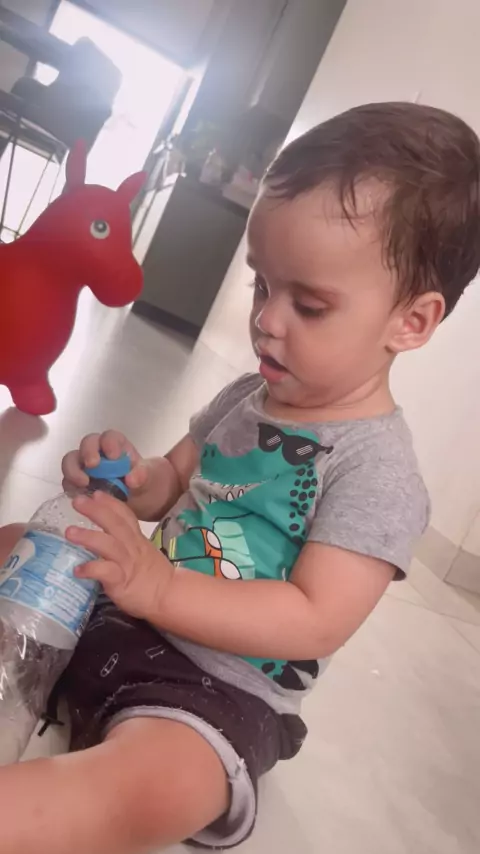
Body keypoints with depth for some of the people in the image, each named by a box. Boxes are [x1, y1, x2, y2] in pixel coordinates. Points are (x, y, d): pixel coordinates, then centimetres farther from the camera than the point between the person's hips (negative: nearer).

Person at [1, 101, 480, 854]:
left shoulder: (378, 471, -18)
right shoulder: (246, 398, 3)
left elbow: (316, 622, -23)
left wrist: (158, 588, -31)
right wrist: (134, 479, -10)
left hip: (218, 686, -7)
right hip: (124, 617, 8)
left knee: (147, 788, -36)